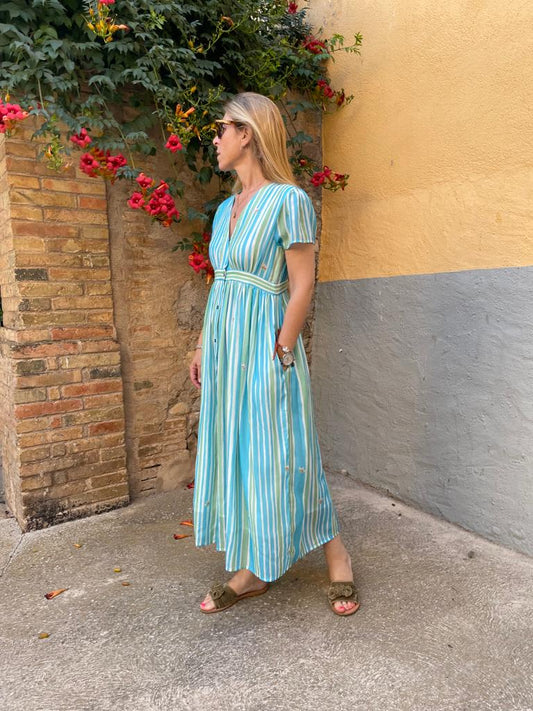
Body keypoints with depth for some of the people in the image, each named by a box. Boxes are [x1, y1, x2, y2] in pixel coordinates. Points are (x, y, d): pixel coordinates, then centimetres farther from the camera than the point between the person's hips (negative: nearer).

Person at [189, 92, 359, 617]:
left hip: (264, 344, -8)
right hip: (225, 344, 8)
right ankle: (252, 570, 25)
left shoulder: (287, 200, -8)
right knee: (233, 451, 10)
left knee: (276, 455, -1)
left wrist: (280, 353, -16)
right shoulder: (226, 209, 15)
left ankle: (336, 556, 21)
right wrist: (203, 347, 15)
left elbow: (302, 286, -12)